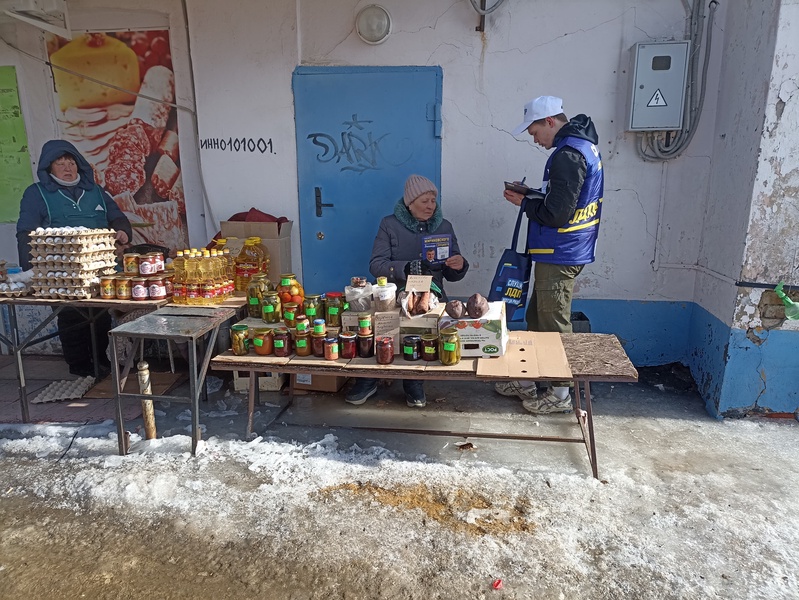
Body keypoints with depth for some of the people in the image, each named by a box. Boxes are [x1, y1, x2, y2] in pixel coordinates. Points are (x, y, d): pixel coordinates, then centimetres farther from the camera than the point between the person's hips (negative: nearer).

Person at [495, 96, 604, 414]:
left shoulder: (567, 155, -20)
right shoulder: (584, 146, 13)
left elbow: (555, 214, -23)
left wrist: (524, 202, -8)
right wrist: (532, 195, 9)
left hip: (559, 256, -10)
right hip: (566, 252, 10)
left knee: (554, 326, 2)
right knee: (537, 318, 17)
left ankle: (560, 394, 16)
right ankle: (527, 381, 30)